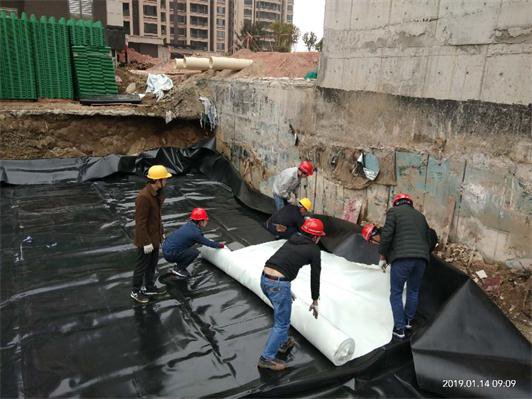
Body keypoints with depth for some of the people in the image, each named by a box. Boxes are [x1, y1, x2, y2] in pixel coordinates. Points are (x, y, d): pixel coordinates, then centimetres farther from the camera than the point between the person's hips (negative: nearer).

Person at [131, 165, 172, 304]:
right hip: (146, 240, -9)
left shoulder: (157, 193, 0)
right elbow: (140, 222, -25)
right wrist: (146, 242, -21)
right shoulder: (143, 197, -29)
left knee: (153, 264, 22)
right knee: (142, 266, 9)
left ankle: (150, 288, 40)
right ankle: (135, 291, 28)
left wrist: (161, 232, 17)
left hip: (154, 237, 9)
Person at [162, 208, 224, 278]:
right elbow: (208, 243, -7)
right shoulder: (195, 232, -19)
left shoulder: (189, 225, 6)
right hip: (170, 255, -9)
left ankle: (179, 267, 18)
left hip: (166, 248, 9)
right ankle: (178, 269, 2)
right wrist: (220, 245, 9)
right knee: (195, 252, -10)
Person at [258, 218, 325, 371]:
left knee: (282, 312, 29)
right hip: (278, 284, -7)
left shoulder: (292, 240, 22)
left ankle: (283, 342, 44)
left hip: (264, 279, 8)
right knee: (282, 323, 10)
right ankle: (267, 358, 17)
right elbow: (315, 276, 9)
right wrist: (315, 302, 22)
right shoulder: (314, 250, 3)